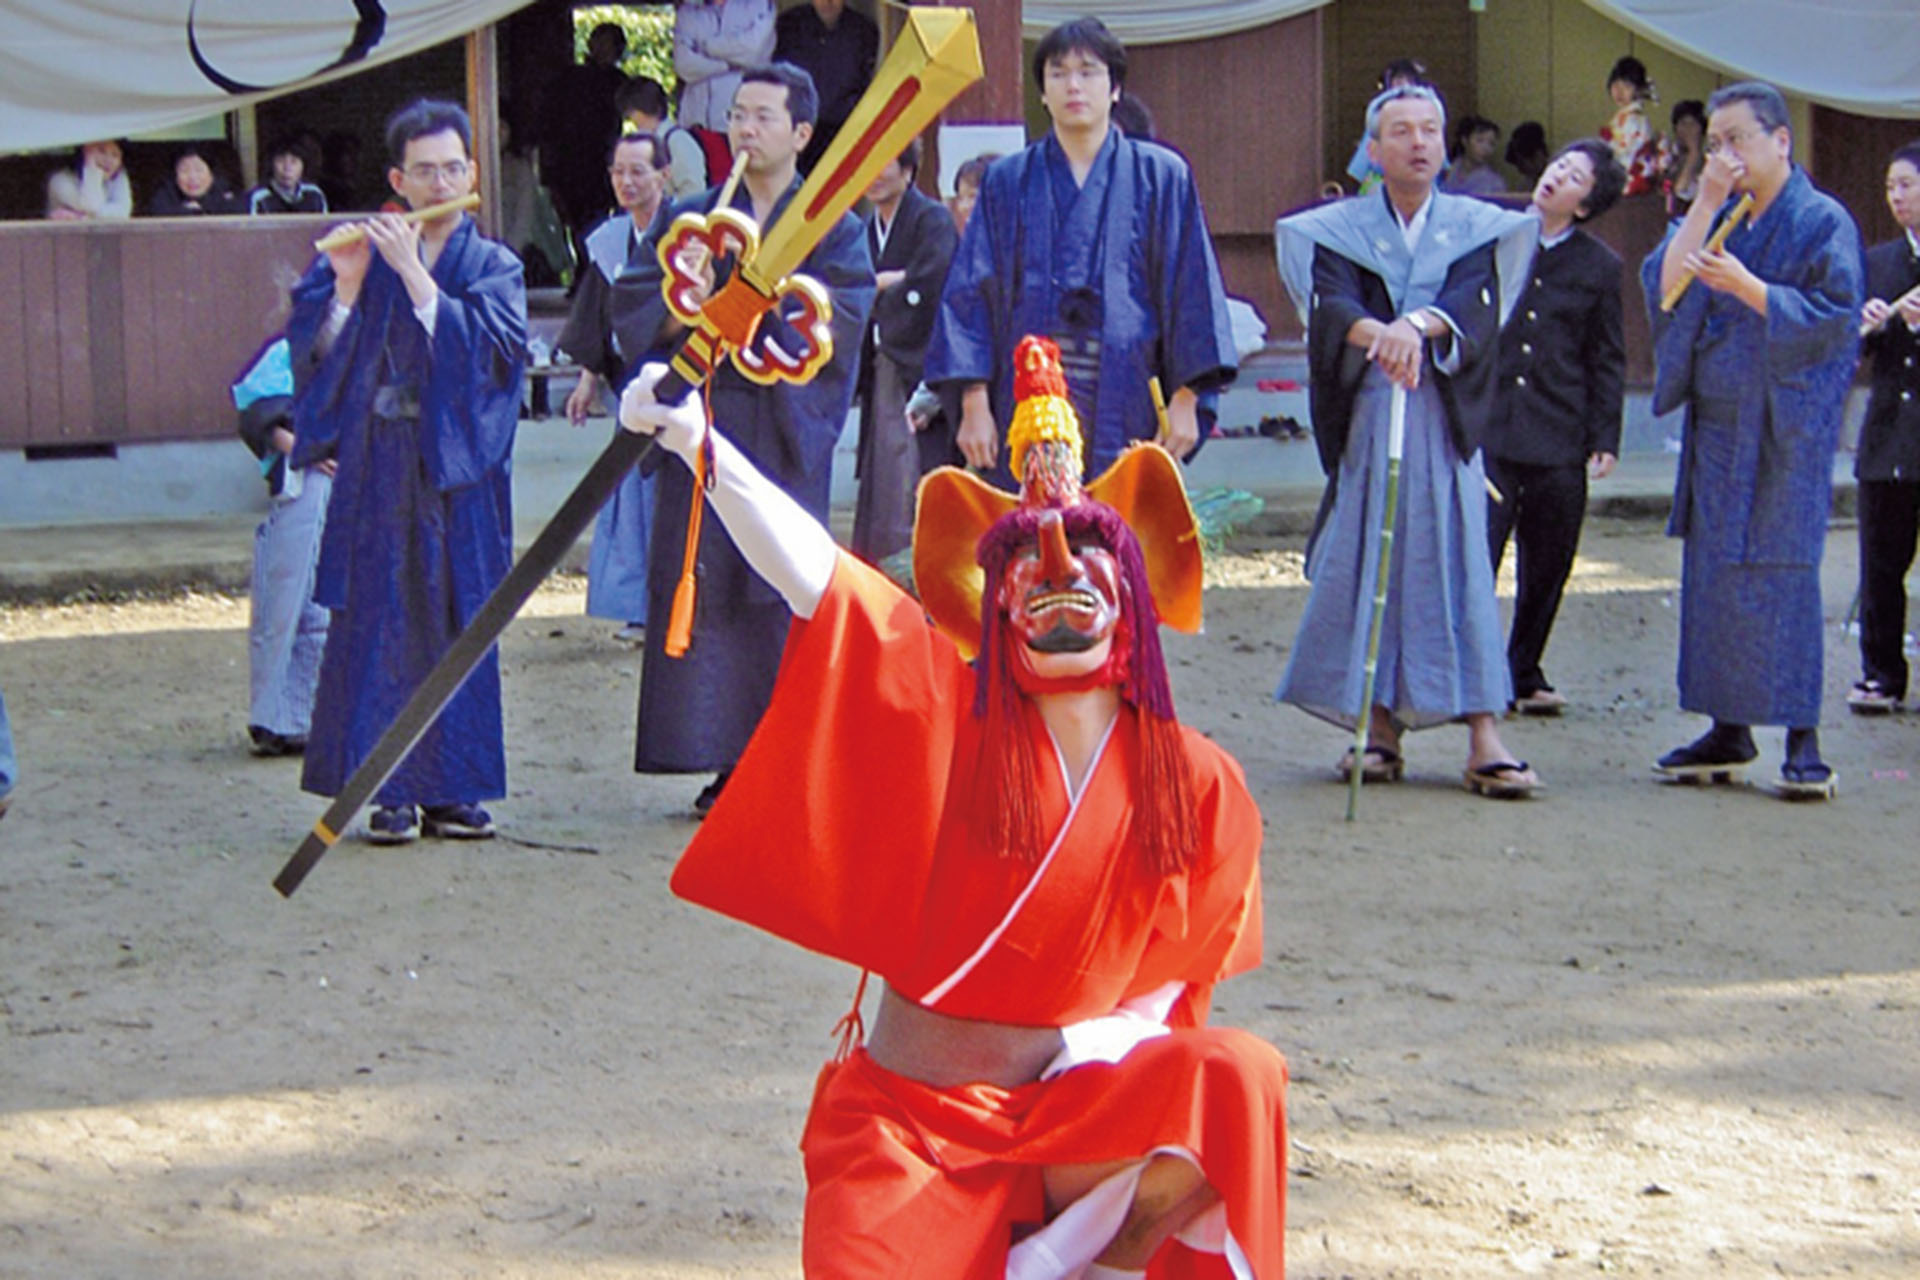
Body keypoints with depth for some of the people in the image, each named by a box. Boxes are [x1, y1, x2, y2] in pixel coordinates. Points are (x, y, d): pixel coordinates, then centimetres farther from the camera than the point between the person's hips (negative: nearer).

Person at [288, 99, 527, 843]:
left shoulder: (493, 266, 6)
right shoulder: (363, 253, 8)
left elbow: (485, 344, -13)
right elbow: (314, 350, -1)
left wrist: (413, 272, -16)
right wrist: (347, 285, -15)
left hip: (459, 470, 0)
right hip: (377, 469, 0)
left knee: (458, 622, 2)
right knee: (379, 622, -3)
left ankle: (453, 788, 9)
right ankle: (389, 790, 2)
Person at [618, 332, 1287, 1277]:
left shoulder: (1195, 784, 1)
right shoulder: (954, 718, -3)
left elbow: (1168, 987, 5)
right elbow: (812, 573, -14)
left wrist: (1078, 1053, -15)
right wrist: (696, 443, -25)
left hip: (1065, 1106, 2)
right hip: (908, 1115, -2)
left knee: (1235, 1079, -25)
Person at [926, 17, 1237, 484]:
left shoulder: (1161, 177, 7)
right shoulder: (1008, 182, 11)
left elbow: (1190, 288, 5)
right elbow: (971, 291, 7)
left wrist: (1185, 398, -3)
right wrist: (974, 402, -3)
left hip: (1126, 407, -1)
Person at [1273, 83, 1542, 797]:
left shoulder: (1478, 229, 9)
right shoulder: (1337, 230, 7)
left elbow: (1475, 303, -10)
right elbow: (1331, 305, -13)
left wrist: (1417, 323, -31)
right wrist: (1378, 333, -35)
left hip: (1448, 424, 0)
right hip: (1365, 423, 0)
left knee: (1459, 569, -7)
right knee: (1366, 567, -2)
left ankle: (1484, 740, -10)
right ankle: (1381, 731, 6)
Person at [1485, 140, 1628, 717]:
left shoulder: (1600, 267, 6)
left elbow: (1608, 360, 9)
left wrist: (1605, 440, 4)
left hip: (1559, 438, 1)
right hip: (1486, 426, -1)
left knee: (1547, 564, 7)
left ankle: (1525, 675, 21)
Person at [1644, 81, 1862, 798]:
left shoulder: (1823, 222, -3)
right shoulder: (1716, 221, 14)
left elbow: (1835, 315, -12)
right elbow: (1663, 287, 2)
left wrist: (1747, 287, -21)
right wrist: (1706, 204, -5)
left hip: (1785, 429, -6)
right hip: (1715, 425, 6)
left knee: (1782, 572, -9)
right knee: (1712, 574, 6)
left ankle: (1803, 739, -5)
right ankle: (1728, 731, 13)